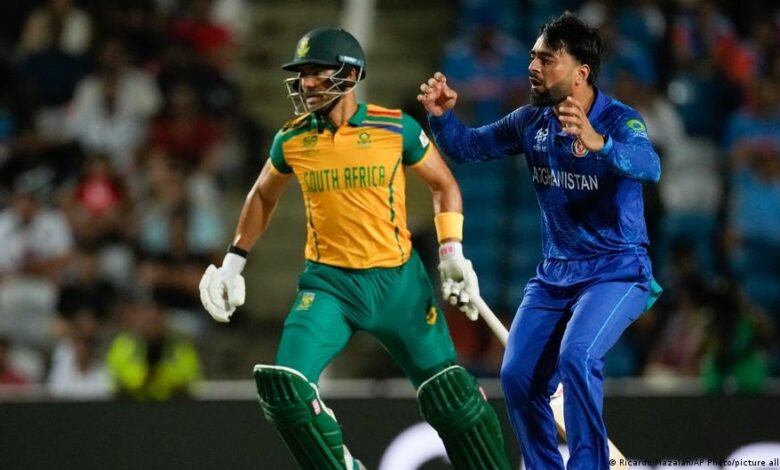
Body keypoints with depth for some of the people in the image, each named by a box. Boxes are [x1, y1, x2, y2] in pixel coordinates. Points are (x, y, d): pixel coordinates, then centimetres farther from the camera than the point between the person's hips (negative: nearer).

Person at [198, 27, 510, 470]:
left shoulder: (396, 128, -6)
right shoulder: (292, 139, 1)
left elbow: (444, 185, 7)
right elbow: (263, 196, 20)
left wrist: (452, 251, -4)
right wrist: (234, 262, 18)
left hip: (398, 279, -2)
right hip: (329, 282, 2)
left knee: (451, 396, 0)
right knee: (283, 387, -18)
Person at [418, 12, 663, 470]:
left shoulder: (620, 120, -19)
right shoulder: (532, 121, -1)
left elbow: (649, 166, -40)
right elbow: (468, 148, 9)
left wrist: (599, 144, -60)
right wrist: (443, 115, -13)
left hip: (617, 272, -7)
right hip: (555, 274, 7)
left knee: (576, 356, -28)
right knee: (518, 375, 1)